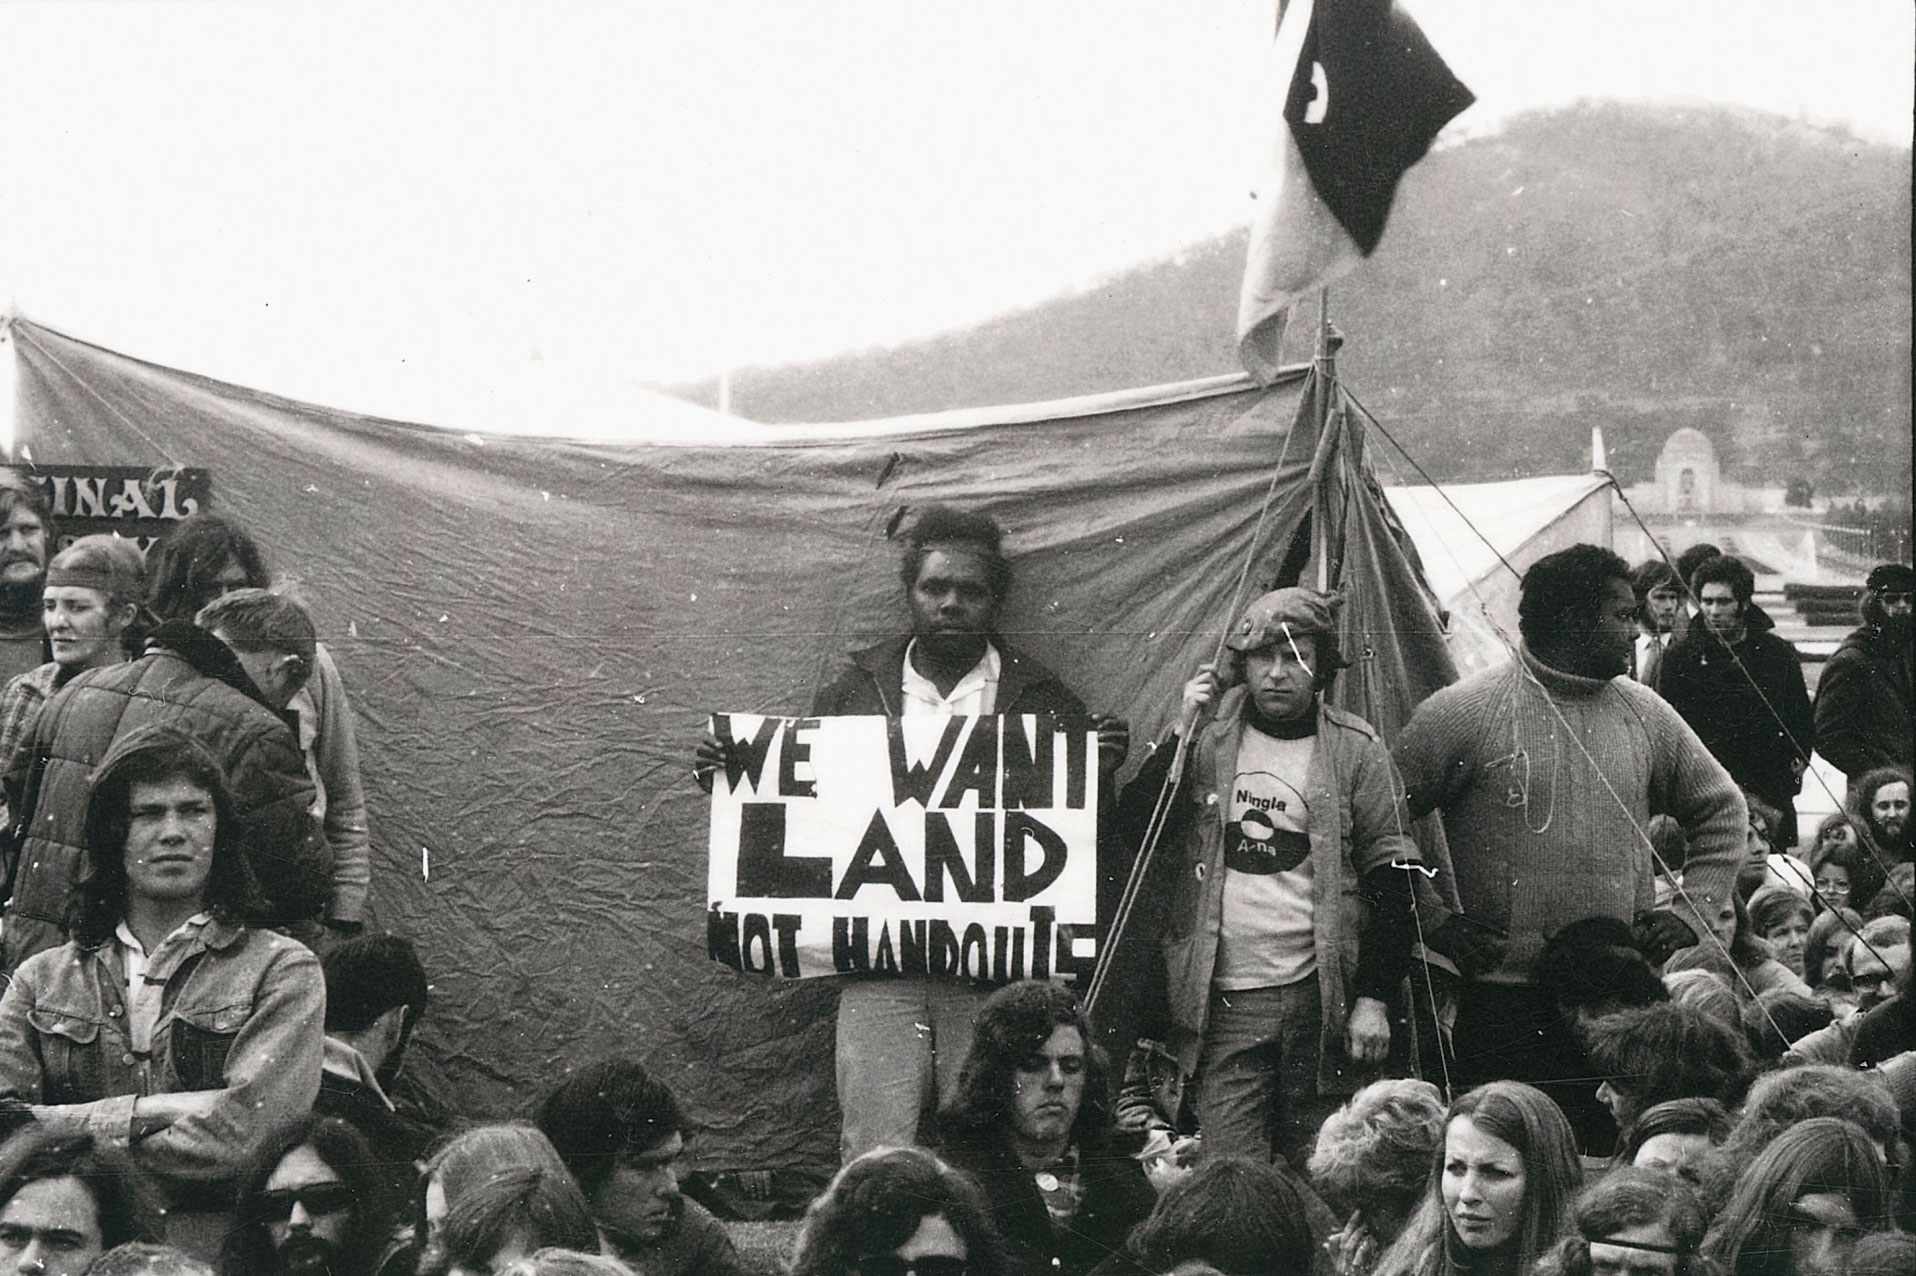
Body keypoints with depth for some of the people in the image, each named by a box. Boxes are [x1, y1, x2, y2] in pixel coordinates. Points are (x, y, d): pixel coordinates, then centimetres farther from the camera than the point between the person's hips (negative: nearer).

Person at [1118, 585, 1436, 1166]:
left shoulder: (1356, 749, 3)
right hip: (1222, 1001, 1)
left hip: (1317, 998, -1)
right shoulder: (1210, 740, 8)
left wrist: (1374, 998, -4)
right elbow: (1134, 831, 1)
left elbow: (1391, 881, 2)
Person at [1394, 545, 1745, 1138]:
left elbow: (1720, 809, 24)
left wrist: (1696, 907, 12)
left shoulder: (1644, 715, 11)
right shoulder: (1465, 711, -4)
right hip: (1502, 1000, -4)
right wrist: (1433, 923, -5)